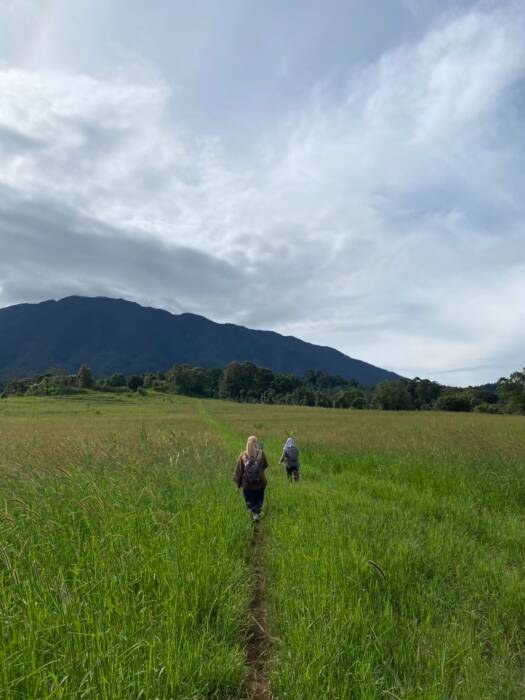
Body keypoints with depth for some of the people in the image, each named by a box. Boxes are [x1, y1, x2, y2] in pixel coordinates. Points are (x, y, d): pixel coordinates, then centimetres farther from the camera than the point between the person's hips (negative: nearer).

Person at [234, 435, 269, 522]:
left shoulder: (242, 455, -11)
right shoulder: (261, 454, -12)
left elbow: (238, 471, -5)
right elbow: (265, 466, 4)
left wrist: (238, 484, 6)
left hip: (247, 484, 0)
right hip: (260, 482, 0)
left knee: (250, 501, 13)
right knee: (259, 500, 17)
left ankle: (253, 513, -8)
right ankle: (256, 512, -2)